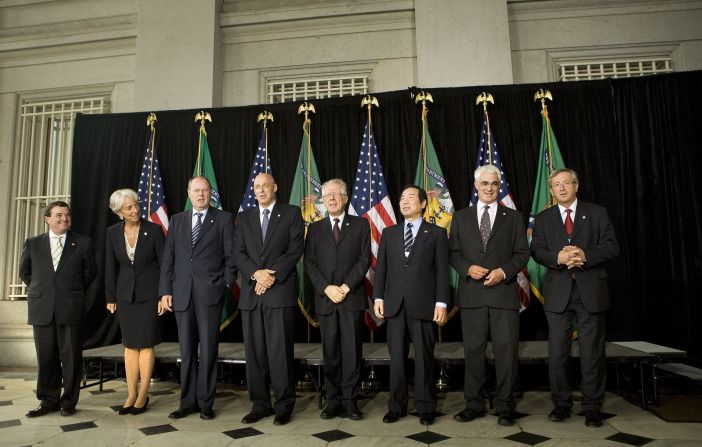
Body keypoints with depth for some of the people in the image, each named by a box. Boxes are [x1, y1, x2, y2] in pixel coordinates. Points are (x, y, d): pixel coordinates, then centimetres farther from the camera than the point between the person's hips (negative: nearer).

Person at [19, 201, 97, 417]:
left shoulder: (82, 243, 3)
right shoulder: (33, 244, 8)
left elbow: (90, 271, 10)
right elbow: (24, 271, 20)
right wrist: (38, 290, 12)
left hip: (70, 309, -2)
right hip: (42, 309, 2)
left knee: (70, 357, 3)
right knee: (46, 357, 9)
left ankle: (68, 402, 15)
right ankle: (48, 400, 22)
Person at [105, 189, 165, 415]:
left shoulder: (154, 230, -9)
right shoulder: (113, 233, 0)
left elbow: (164, 265, -7)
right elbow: (110, 267, 6)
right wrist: (110, 298, 5)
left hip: (149, 294, -3)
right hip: (125, 295, 3)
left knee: (146, 345, 2)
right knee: (130, 345, 10)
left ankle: (143, 395, 13)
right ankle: (131, 394, 19)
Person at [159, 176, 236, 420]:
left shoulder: (224, 219, 4)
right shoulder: (177, 220, 14)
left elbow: (231, 255, 2)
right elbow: (168, 258, 10)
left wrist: (227, 285, -5)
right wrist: (165, 291, 4)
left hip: (210, 292, -3)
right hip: (182, 293, 3)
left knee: (208, 349, 2)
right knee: (186, 350, 10)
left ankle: (205, 403, 13)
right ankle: (188, 402, 20)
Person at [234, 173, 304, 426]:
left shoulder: (291, 213, 6)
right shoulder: (245, 217, 17)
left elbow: (295, 249, -3)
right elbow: (239, 253, 8)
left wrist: (272, 276, -12)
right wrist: (256, 274, -10)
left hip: (280, 290, -4)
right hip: (251, 292, 4)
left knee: (280, 351, -3)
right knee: (254, 352, 6)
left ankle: (284, 406, 8)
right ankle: (260, 404, 17)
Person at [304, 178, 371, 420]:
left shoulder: (360, 225, 7)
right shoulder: (315, 228, 13)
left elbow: (364, 260, -1)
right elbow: (309, 263, 5)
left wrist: (346, 287, -11)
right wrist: (326, 288, -9)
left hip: (352, 298, -2)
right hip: (325, 298, 2)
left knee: (352, 352, 1)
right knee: (330, 353, 6)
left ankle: (350, 401, 11)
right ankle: (334, 401, 16)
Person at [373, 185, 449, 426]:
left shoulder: (436, 233, 5)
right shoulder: (389, 233, 14)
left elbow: (442, 270, 0)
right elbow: (381, 267, 10)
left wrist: (441, 303, -8)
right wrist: (378, 297, 1)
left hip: (423, 304, -2)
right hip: (394, 304, 3)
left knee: (424, 357, 4)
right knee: (396, 357, 7)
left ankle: (425, 408, 18)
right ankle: (396, 406, 19)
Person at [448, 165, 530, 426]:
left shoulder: (513, 217, 10)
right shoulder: (461, 217, 12)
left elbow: (522, 253, 6)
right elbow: (453, 253, 9)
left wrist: (503, 271, -10)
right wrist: (468, 268, -9)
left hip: (504, 292, -1)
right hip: (471, 294, 1)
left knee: (507, 350, 0)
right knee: (473, 350, 6)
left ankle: (504, 407, 14)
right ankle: (474, 405, 18)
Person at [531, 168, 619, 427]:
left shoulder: (597, 213, 8)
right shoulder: (543, 219, 11)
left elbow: (611, 247, -1)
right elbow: (537, 251, 1)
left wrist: (586, 255, -18)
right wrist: (558, 257, -19)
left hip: (591, 292, -1)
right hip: (558, 293, 1)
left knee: (592, 353, 5)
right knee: (557, 353, 5)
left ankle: (592, 407, 18)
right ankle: (561, 404, 19)